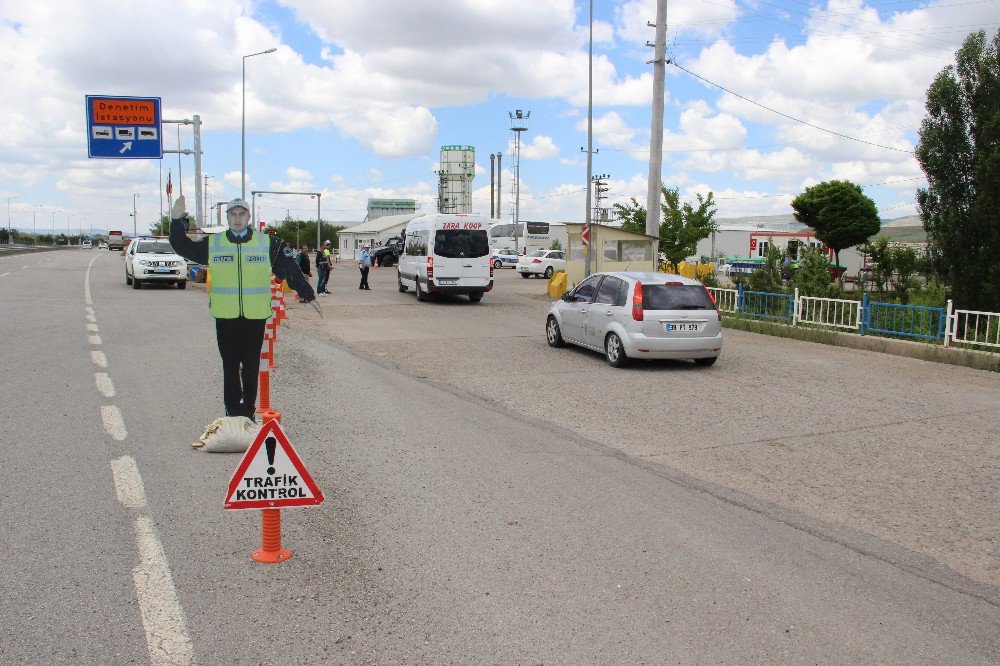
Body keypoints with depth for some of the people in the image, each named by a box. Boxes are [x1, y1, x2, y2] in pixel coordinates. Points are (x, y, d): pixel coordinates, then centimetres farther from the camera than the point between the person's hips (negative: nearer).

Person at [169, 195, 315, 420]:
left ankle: (248, 413, 17)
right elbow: (182, 247, 14)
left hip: (255, 316, -1)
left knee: (251, 367, 6)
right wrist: (178, 221, 2)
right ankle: (232, 412, 20)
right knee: (229, 366, 9)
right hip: (225, 317, 1)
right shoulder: (212, 244, 5)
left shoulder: (268, 244, 1)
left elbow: (290, 270, 4)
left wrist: (308, 294, 4)